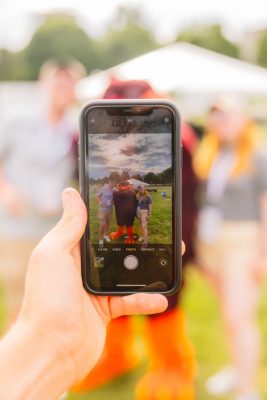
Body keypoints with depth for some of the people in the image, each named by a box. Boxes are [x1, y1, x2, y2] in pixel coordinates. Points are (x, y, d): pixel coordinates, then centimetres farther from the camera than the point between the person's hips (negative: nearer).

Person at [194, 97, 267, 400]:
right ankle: (238, 367, 35)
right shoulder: (208, 154, 7)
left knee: (238, 319, -10)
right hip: (210, 241, 6)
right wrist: (198, 244, 11)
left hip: (242, 244, -6)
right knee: (230, 312, 18)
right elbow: (203, 200, 12)